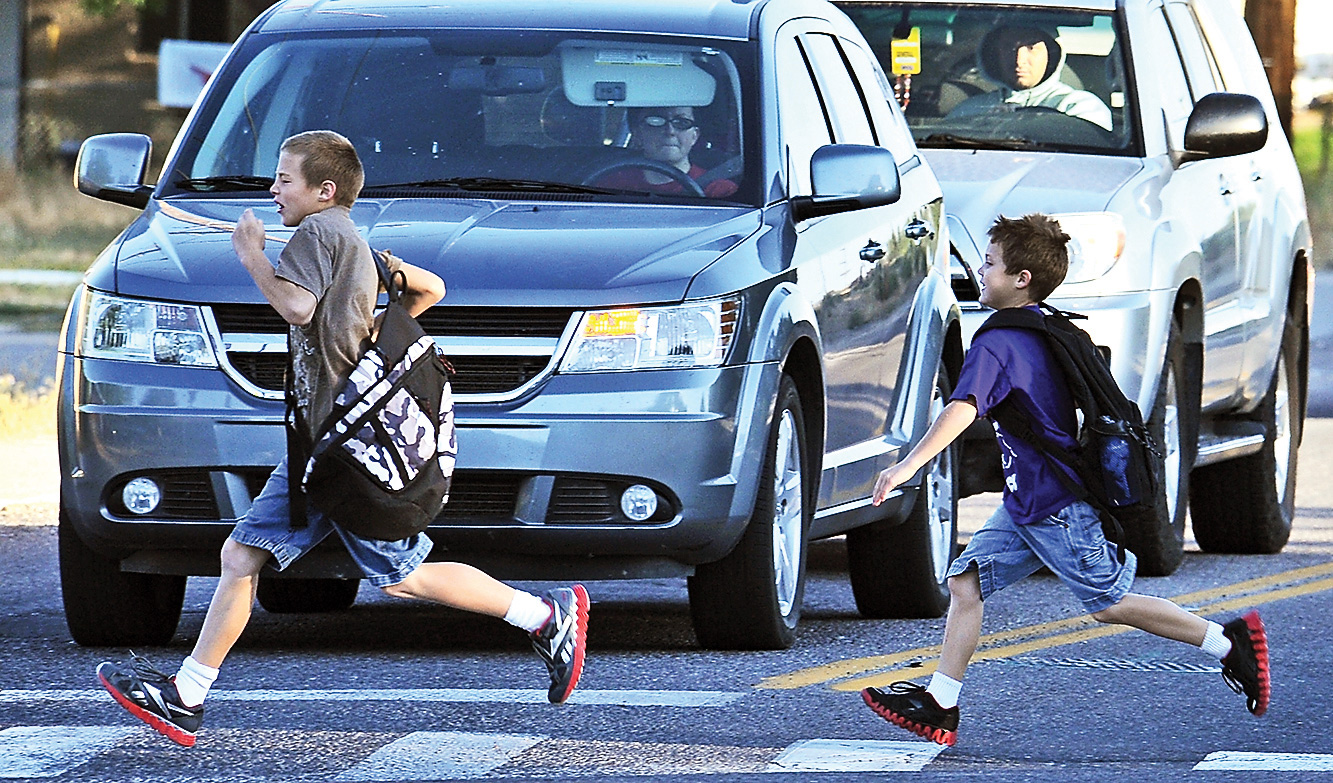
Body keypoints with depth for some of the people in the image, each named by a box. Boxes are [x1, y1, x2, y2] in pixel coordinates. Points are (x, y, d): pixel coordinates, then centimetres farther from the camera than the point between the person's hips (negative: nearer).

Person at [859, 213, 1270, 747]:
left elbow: (963, 409, -34)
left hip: (1059, 508, -10)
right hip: (1025, 504, 10)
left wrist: (909, 465, -42)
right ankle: (939, 706, 1)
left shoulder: (998, 344, -19)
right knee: (965, 579, 4)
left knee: (1109, 604, 0)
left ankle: (1231, 643, 7)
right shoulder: (1050, 332, 10)